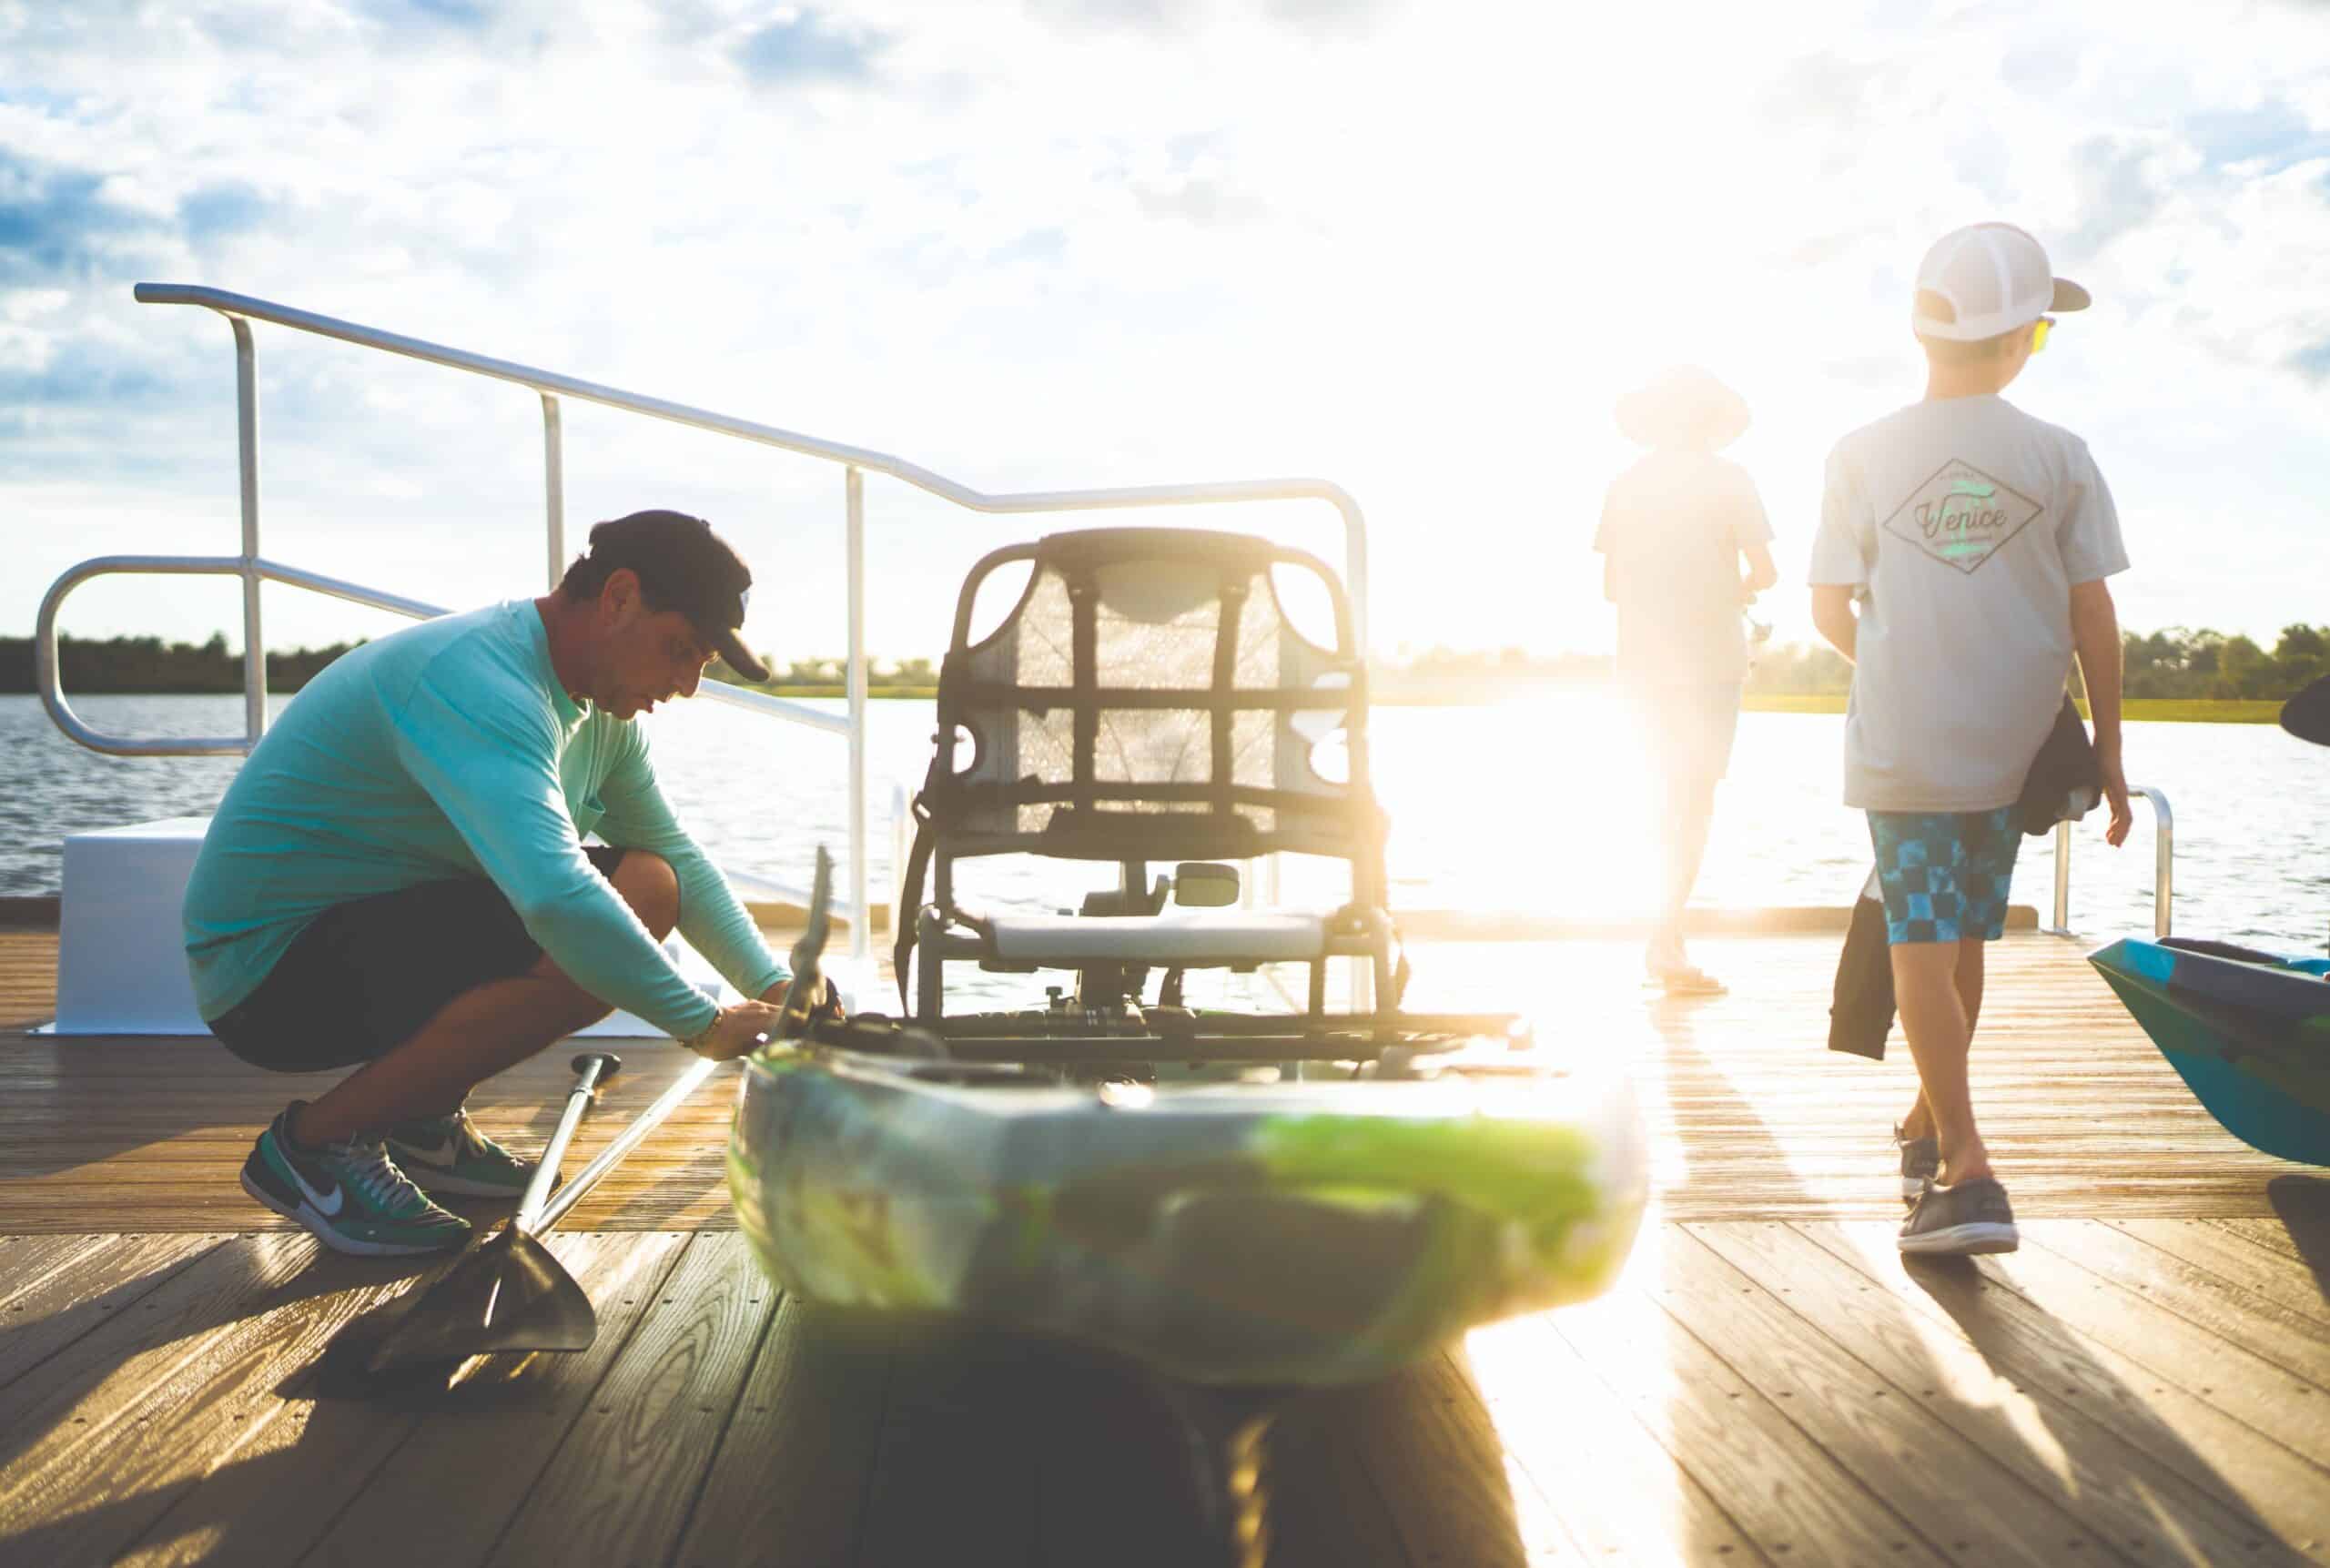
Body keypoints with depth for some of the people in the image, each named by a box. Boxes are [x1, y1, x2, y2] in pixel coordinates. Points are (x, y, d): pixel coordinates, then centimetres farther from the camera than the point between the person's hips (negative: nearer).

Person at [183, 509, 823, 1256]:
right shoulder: (481, 684, -28)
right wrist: (708, 1026, -30)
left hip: (380, 921, 10)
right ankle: (316, 1140, -10)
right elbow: (556, 899, -41)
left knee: (647, 887, 1)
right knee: (583, 946, -28)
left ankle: (420, 1118, 9)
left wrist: (775, 991, 1)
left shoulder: (600, 711, 4)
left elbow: (680, 859, 15)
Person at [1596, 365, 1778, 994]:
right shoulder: (1726, 479, -6)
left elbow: (1610, 584, 6)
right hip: (1709, 659, -4)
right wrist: (1737, 592, 12)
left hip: (1643, 659, 4)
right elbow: (1764, 571, -9)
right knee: (1695, 799, 1)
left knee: (1676, 793, 17)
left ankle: (1669, 935, 19)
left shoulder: (1625, 485, 5)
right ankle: (1666, 942, -6)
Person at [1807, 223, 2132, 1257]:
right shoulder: (2059, 458, -2)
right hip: (2012, 746, 3)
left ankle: (1966, 1172, -13)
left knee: (1921, 946, -3)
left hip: (1901, 745, -2)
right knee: (1965, 939, 18)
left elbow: (1829, 607, -1)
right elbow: (2094, 617, -1)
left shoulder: (1862, 456, -5)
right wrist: (2107, 753, 7)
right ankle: (1932, 1125, 35)